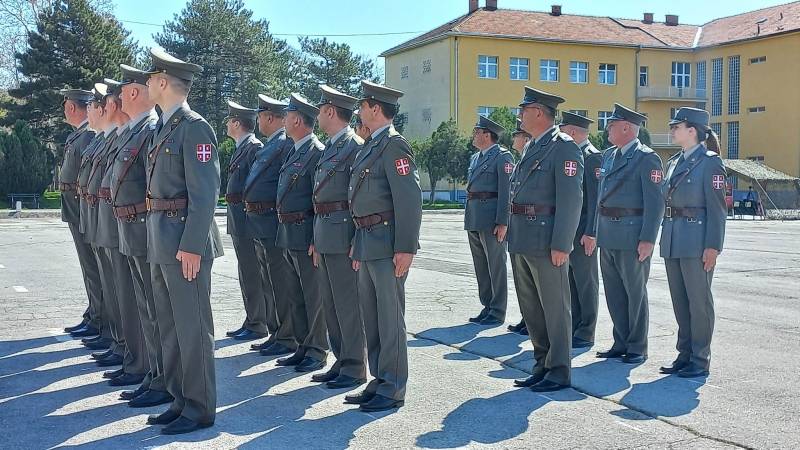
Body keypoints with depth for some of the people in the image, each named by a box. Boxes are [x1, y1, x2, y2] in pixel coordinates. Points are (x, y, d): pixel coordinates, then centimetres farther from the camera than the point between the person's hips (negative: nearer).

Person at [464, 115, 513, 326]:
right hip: (474, 220, 8)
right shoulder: (475, 158, 19)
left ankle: (497, 312, 5)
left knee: (496, 265, -1)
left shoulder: (503, 157, -7)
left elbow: (506, 191, -13)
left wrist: (502, 222, -19)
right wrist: (469, 219, 17)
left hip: (492, 220, -8)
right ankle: (487, 307, 22)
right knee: (480, 266, 12)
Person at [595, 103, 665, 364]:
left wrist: (648, 240, -19)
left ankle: (637, 348, 13)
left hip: (632, 236, -7)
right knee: (613, 292, 12)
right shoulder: (608, 156, 14)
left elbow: (655, 202, -14)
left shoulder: (646, 158, -9)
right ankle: (621, 343, 23)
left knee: (635, 292, 3)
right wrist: (595, 231, 14)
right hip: (607, 235, 7)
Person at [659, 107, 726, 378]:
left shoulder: (710, 162, -7)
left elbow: (717, 208, -11)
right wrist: (665, 239, 15)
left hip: (697, 241, -8)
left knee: (699, 300, 0)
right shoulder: (674, 162, 15)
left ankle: (700, 360, 8)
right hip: (673, 241, 8)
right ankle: (684, 355, 21)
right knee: (679, 300, 11)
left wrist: (713, 246, -17)